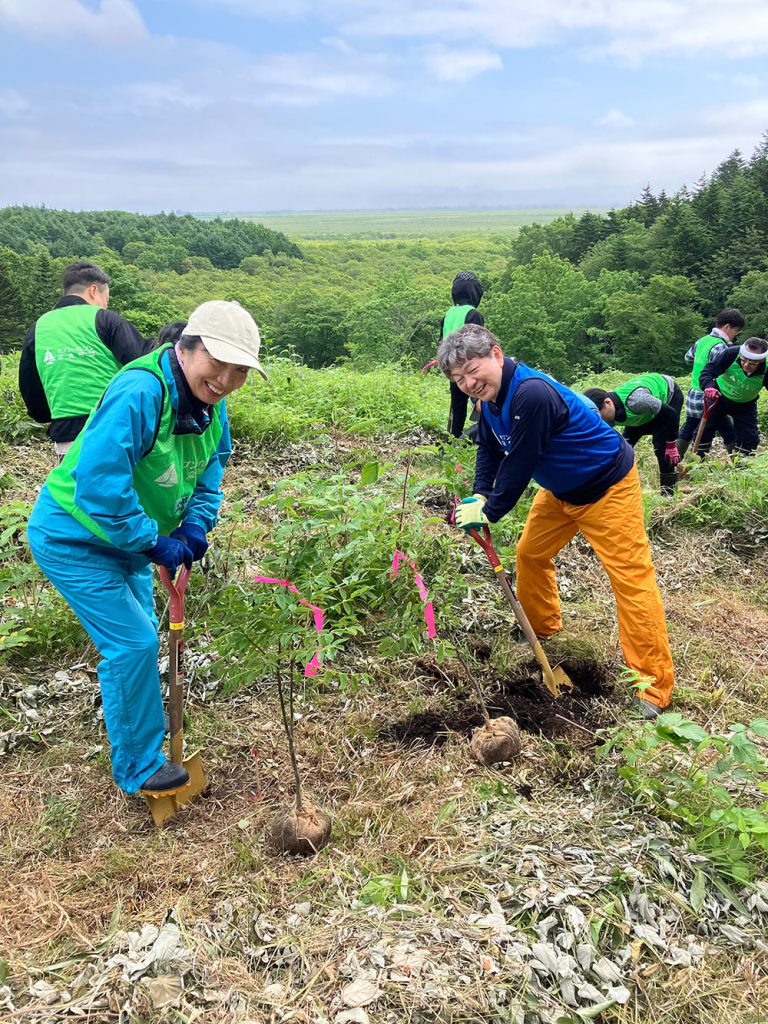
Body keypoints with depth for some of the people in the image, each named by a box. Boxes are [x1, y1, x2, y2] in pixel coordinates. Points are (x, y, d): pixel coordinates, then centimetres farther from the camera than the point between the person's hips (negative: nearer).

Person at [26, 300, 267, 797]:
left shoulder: (211, 405, -6)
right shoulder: (140, 395, -34)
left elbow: (208, 475, 7)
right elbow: (99, 488, -36)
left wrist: (195, 530, -9)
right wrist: (156, 545, -27)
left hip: (124, 536, 9)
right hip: (74, 538, -9)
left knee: (138, 636, 20)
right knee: (133, 643, -8)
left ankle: (140, 732, 45)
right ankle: (140, 768, 12)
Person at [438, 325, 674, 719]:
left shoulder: (532, 394, -33)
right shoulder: (490, 399, -3)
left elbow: (519, 465, -29)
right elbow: (490, 449, 9)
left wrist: (490, 512, -18)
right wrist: (479, 497, -7)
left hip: (607, 487, -9)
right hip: (560, 490, 10)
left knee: (630, 576, -10)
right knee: (530, 553, 17)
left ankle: (654, 683, -5)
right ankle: (540, 628, 40)